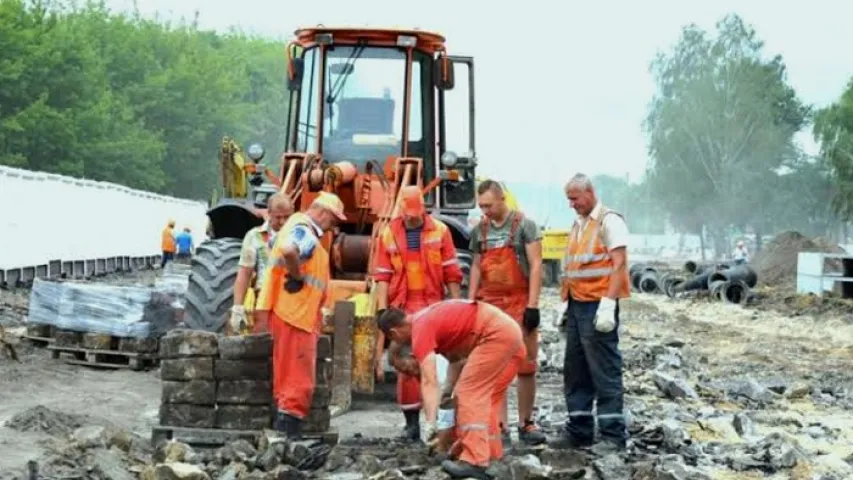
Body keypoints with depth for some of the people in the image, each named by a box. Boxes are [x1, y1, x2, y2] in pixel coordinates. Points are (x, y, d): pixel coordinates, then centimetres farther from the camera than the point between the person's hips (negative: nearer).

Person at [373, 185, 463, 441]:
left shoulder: (440, 231, 1)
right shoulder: (388, 234, 5)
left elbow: (451, 273, 3)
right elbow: (383, 276, 5)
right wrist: (382, 310, -2)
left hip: (433, 306, -1)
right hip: (402, 308, 1)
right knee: (405, 364, 2)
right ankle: (412, 421, 10)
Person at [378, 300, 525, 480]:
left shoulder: (421, 330, -8)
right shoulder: (428, 317, 20)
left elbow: (429, 382, -19)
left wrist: (430, 423, -25)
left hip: (496, 333, -10)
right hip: (510, 328, 10)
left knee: (470, 393, -11)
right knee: (488, 399, 16)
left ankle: (475, 462, -20)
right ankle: (490, 457, 18)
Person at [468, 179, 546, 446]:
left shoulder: (524, 225, -4)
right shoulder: (481, 230, 10)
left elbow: (535, 265, -7)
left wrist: (532, 305, -13)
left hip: (519, 303, -4)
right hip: (489, 304, 4)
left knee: (526, 365, 1)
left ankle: (526, 423, 10)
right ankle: (501, 426, 4)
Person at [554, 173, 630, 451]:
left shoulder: (609, 221, -6)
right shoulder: (577, 225, 19)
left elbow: (619, 264, -14)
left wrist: (608, 304, -22)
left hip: (597, 306, -9)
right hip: (576, 306, 9)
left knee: (605, 371, -6)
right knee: (575, 371, 11)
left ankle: (613, 434, -2)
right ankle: (578, 430, 18)